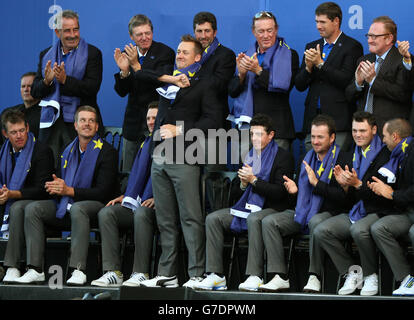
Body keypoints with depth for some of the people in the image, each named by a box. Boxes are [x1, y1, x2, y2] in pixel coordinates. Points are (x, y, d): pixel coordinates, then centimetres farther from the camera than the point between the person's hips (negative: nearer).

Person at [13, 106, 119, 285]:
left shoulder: (107, 152, -6)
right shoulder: (69, 150, 14)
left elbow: (103, 192, -13)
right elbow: (59, 179, 21)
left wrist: (69, 190, -19)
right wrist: (55, 187, -6)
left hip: (96, 205, -6)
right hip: (65, 207, 6)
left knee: (77, 208, -39)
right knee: (32, 209, -14)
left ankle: (78, 271, -43)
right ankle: (35, 269, -21)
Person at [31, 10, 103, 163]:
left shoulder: (92, 53, 1)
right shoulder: (46, 55, 13)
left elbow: (93, 87, -10)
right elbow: (35, 92, 10)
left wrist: (65, 80, -20)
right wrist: (46, 81, -11)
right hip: (51, 123, 3)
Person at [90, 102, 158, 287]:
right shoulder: (146, 144, 24)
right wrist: (126, 197, 9)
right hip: (139, 202, 7)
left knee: (141, 214, -38)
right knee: (106, 213, -16)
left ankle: (140, 273, -35)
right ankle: (113, 272, -23)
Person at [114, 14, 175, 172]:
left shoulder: (165, 53, -8)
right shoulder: (128, 54, 6)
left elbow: (162, 81, -22)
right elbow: (121, 92, 3)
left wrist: (136, 66, -22)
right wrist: (124, 71, -16)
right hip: (133, 123, 5)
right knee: (128, 174, 8)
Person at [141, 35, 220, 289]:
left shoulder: (203, 85, 2)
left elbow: (212, 120, -8)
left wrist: (181, 130, -12)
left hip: (184, 159, -7)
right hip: (160, 158, 7)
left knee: (191, 218, -9)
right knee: (165, 220, 8)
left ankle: (197, 274, -8)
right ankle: (167, 274, 12)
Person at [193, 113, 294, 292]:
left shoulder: (283, 157, -2)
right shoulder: (248, 157, 17)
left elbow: (280, 192, -13)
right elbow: (234, 194, 19)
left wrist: (253, 180, -14)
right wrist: (243, 183, -4)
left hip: (272, 208, -6)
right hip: (246, 207, 7)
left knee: (254, 219, -39)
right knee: (213, 219, -15)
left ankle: (254, 276, -40)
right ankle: (215, 275, -20)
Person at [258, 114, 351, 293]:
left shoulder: (341, 160, -5)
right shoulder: (307, 158, 17)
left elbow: (343, 197, -16)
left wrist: (316, 183, -19)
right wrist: (293, 190, 2)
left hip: (328, 213, -7)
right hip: (303, 211, 7)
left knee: (316, 222, -41)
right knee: (269, 221, -13)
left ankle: (314, 277, -30)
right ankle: (280, 277, -17)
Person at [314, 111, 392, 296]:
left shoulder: (385, 155, -8)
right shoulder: (352, 156, 15)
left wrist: (357, 184, -21)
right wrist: (344, 185, -5)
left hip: (377, 212, -7)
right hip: (354, 212, 7)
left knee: (359, 229, -38)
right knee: (320, 231, -14)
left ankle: (371, 276, -14)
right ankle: (352, 272, -3)